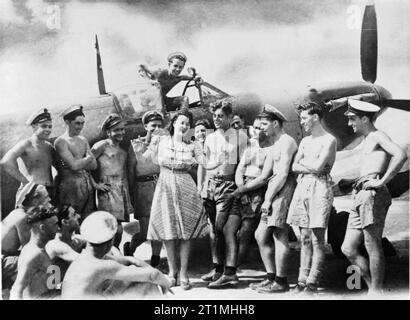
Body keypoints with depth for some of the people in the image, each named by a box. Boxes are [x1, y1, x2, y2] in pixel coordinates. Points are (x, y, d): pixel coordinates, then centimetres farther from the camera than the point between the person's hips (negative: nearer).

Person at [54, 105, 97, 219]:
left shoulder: (83, 140, 15)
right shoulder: (61, 141, -6)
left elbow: (94, 165, 9)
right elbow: (74, 165, -16)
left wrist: (80, 163, -8)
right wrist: (88, 158, 0)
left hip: (87, 185, 7)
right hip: (70, 186, -7)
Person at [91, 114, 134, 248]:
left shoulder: (123, 152, 19)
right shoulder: (102, 145, -2)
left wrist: (129, 201, 17)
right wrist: (95, 184, -9)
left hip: (122, 191, 7)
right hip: (107, 190, -7)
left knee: (119, 231, 5)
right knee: (116, 230, -14)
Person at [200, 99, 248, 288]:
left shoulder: (240, 137, -1)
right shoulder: (210, 138, 14)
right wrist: (203, 186, 11)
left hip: (228, 185, -6)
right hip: (210, 184, 6)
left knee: (221, 227, -13)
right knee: (213, 228, 8)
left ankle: (229, 273, -8)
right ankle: (217, 268, 18)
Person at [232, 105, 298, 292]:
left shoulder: (287, 142, -6)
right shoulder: (272, 148, 24)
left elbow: (283, 175, -15)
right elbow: (263, 178, 24)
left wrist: (268, 198, -15)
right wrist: (240, 190, 19)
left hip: (284, 189, -10)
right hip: (273, 190, 10)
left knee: (279, 234, -8)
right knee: (261, 235, 9)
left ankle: (281, 282, -3)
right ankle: (271, 277, 15)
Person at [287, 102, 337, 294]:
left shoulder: (329, 140, -3)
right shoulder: (305, 141, 19)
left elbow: (318, 166, -13)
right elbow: (294, 167, 11)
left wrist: (303, 161, 3)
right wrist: (310, 168, -5)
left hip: (320, 187, -7)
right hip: (302, 186, 7)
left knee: (317, 238, -6)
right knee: (304, 238, 6)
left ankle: (312, 283, -4)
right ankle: (302, 280, 9)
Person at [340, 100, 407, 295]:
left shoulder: (378, 136, -3)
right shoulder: (366, 140, 25)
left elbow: (400, 155, -21)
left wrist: (382, 182, -19)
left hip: (373, 195, -9)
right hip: (361, 197, 9)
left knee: (372, 246, -6)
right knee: (348, 249, 5)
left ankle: (376, 291, 2)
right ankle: (372, 286, 12)